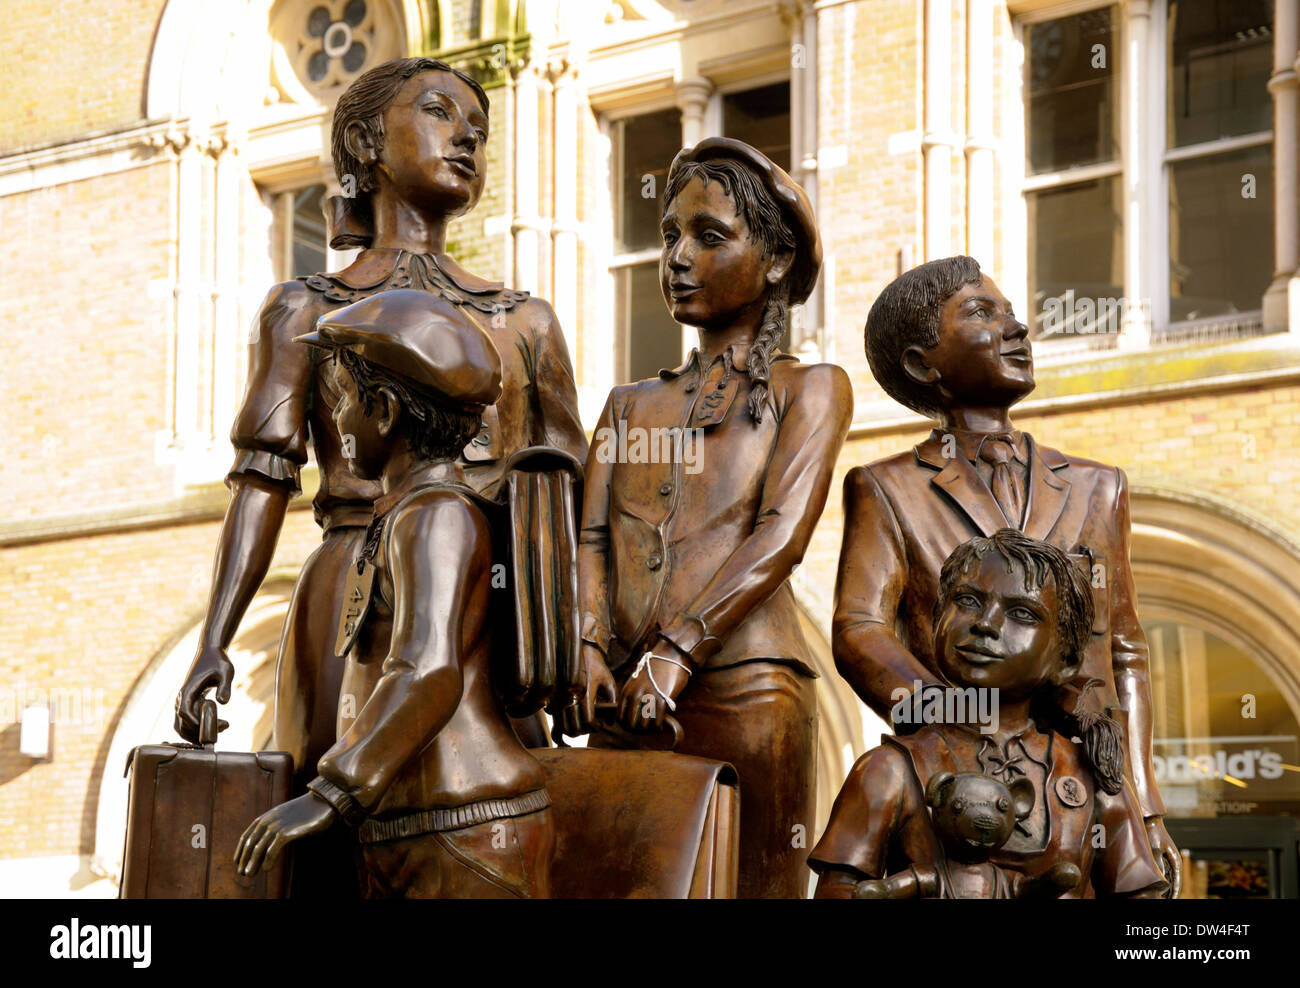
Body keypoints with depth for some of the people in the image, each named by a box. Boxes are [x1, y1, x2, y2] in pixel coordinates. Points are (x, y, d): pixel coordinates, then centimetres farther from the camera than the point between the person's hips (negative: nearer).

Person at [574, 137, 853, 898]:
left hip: (742, 687, -4)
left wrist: (677, 651, -17)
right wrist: (588, 647, -10)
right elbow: (591, 538, 10)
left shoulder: (809, 389, 10)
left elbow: (782, 536, -5)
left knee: (752, 882, -3)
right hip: (624, 701, 4)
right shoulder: (631, 404, 23)